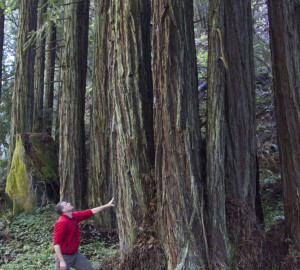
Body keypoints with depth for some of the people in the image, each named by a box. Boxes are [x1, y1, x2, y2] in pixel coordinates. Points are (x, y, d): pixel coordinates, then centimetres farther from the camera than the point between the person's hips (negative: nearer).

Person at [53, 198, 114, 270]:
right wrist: (61, 261, -29)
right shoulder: (61, 223, -24)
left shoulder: (75, 216, 0)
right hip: (64, 256, -8)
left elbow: (90, 212, 9)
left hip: (75, 253, 8)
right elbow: (56, 243, -26)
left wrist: (107, 205, 9)